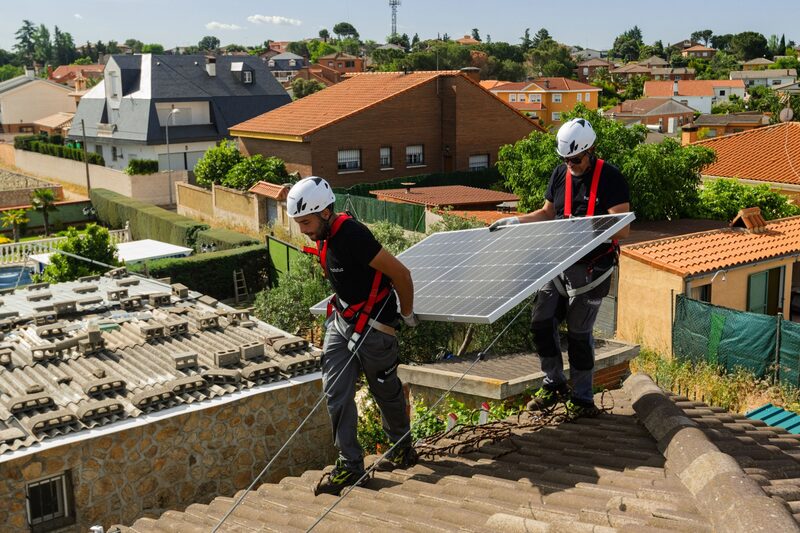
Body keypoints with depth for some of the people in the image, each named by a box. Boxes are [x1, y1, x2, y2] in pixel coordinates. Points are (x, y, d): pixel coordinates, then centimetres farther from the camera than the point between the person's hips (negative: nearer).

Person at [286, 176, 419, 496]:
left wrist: (406, 314, -8)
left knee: (386, 390, 12)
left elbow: (400, 274, -22)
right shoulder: (325, 235, 0)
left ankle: (403, 448, 36)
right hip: (341, 317, 8)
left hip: (372, 325, -8)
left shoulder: (352, 235, -28)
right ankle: (350, 464, 9)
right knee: (335, 392, 1)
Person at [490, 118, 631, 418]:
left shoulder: (610, 178, -12)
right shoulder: (560, 174, 8)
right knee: (541, 321, 5)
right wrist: (516, 221, 7)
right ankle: (554, 385, 23)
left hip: (590, 267, -6)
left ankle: (583, 399, 16)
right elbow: (547, 213, 20)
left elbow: (623, 228, -17)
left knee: (579, 332, 0)